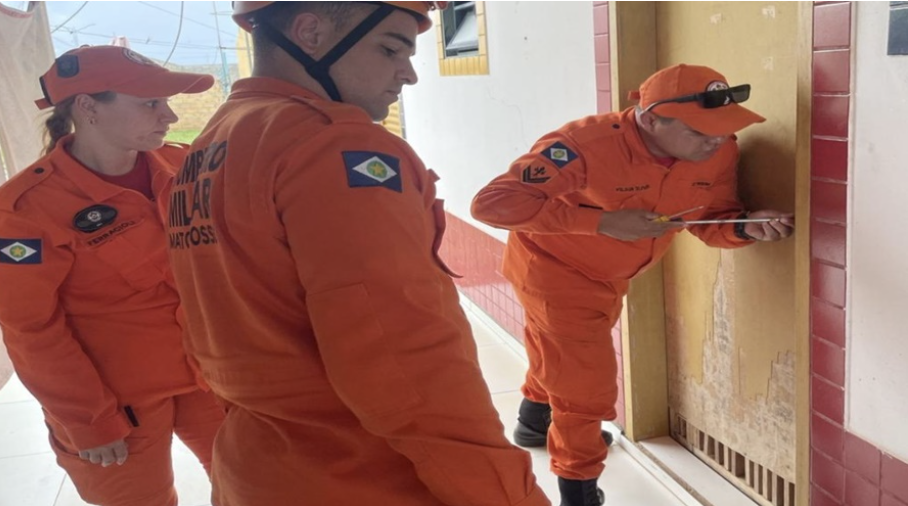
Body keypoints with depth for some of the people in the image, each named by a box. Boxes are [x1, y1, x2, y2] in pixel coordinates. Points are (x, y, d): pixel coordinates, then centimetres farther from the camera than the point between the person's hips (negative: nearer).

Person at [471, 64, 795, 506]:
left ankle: (535, 423, 59)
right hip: (553, 267, -7)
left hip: (610, 273, 7)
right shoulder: (586, 144, -39)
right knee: (586, 382, -4)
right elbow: (493, 203, -42)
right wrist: (603, 221, -43)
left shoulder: (718, 153, -19)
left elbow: (712, 221, -7)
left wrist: (747, 227, -31)